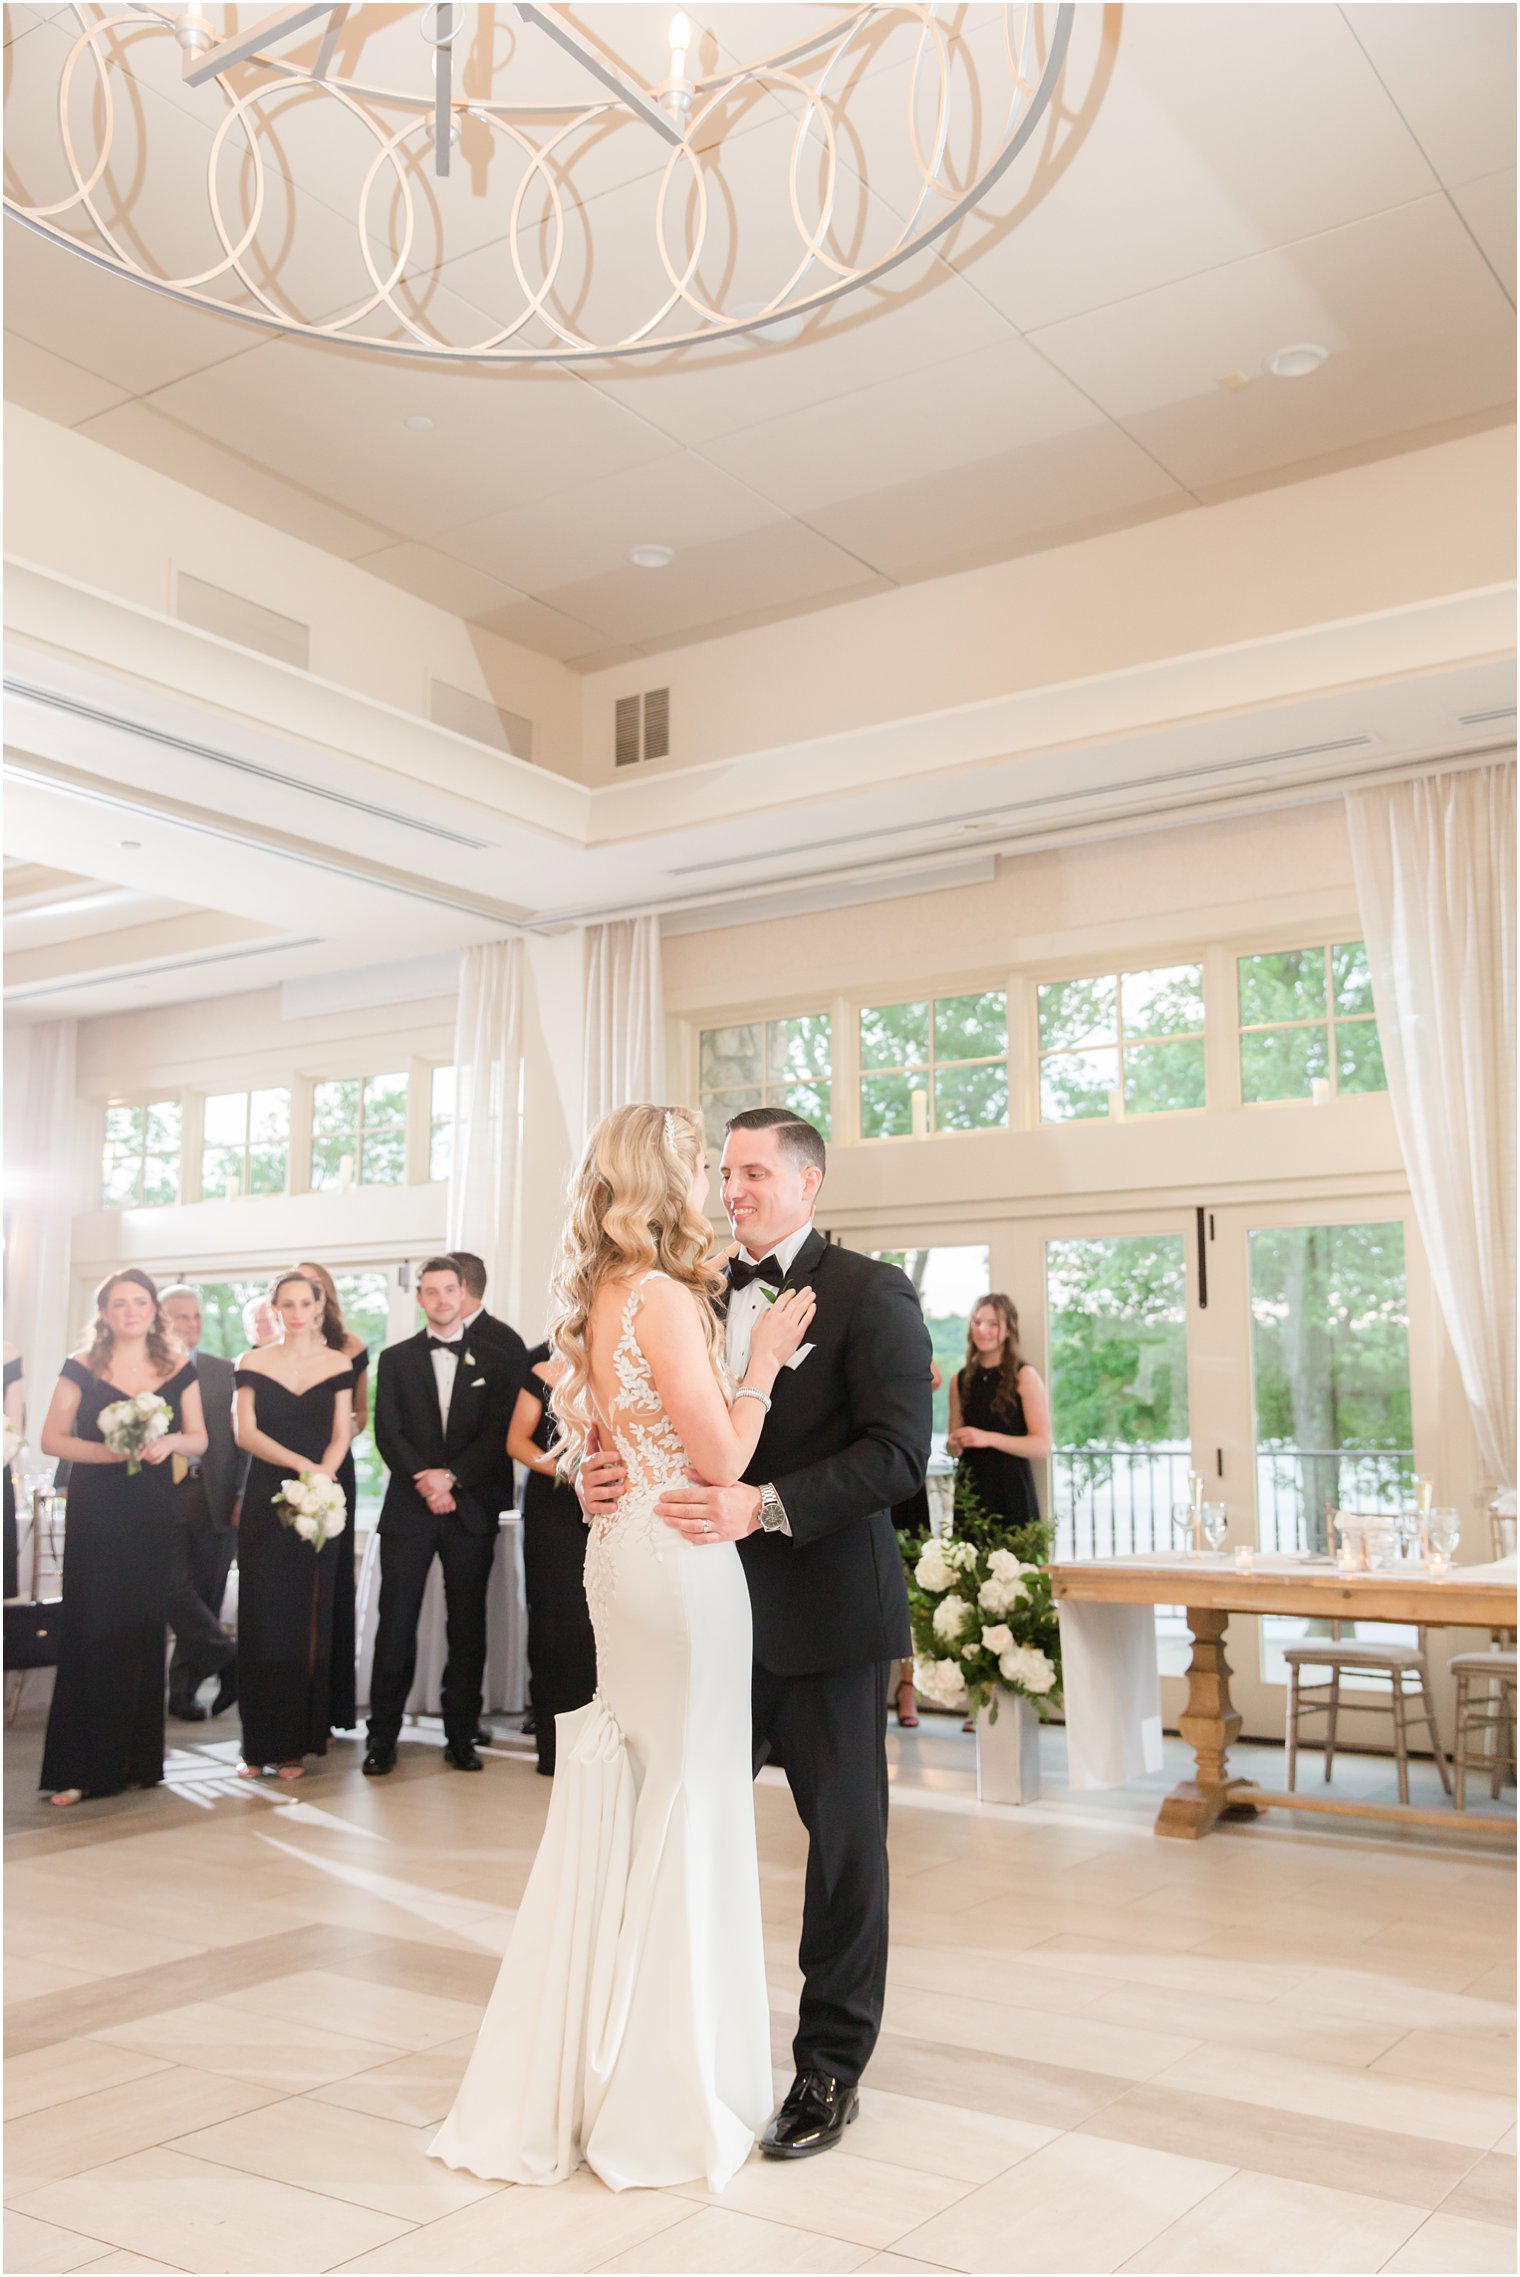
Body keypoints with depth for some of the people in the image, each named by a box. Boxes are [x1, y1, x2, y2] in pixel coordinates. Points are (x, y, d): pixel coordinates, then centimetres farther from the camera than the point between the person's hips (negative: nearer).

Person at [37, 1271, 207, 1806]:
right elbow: (52, 1438, -3)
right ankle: (80, 1769, -2)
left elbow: (199, 1440, 9)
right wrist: (108, 1451, -17)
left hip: (152, 1513, 2)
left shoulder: (178, 1369, 7)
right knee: (90, 1631, -5)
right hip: (95, 1512, -2)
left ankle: (138, 1761, 13)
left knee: (143, 1630, 5)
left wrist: (170, 1441, -12)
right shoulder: (81, 1367, 1)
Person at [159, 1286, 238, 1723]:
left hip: (214, 1501, 2)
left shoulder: (224, 1371, 10)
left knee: (204, 1599, 6)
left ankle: (183, 1690, 17)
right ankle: (231, 1662, -1)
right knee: (175, 1591, -12)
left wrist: (241, 1496, -2)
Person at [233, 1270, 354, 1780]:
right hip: (266, 1499, 0)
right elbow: (246, 1433, -3)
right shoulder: (253, 1363, 6)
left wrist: (320, 1478, -16)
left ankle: (296, 1742, 8)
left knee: (309, 1620, 1)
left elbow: (341, 1435, 2)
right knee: (262, 1618, -2)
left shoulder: (338, 1364, 7)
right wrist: (301, 1465, -16)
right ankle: (260, 1743, 5)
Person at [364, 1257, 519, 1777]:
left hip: (470, 1511, 0)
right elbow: (387, 1433, 1)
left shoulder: (492, 1361, 9)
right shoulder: (396, 1359, 10)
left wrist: (451, 1476, -13)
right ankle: (383, 1738, 6)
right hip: (408, 1508, 0)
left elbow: (497, 1436, 0)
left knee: (467, 1627, 4)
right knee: (396, 1624, -1)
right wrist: (423, 1481, -12)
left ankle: (461, 1735, 12)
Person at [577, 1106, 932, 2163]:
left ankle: (831, 2069, 24)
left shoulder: (869, 1293, -8)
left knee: (844, 1834, 8)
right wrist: (606, 1473, -12)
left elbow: (900, 1449, -17)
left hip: (826, 1607, -5)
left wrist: (766, 1505, -27)